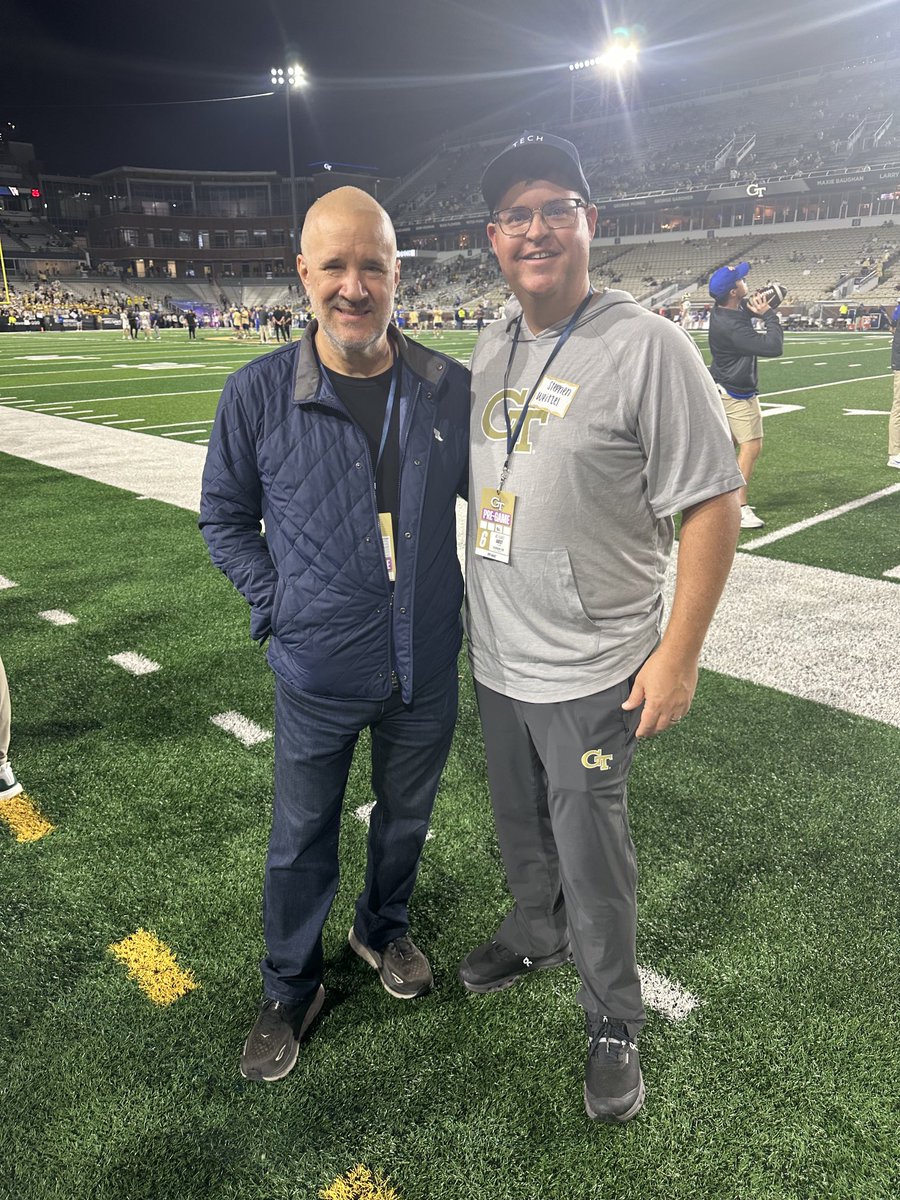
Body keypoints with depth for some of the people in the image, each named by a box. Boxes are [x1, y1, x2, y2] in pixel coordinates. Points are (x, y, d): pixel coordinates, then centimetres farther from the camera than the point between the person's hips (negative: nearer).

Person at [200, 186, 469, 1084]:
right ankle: (290, 990, 39)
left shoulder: (448, 388, -6)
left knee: (406, 815, 22)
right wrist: (275, 604, -7)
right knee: (302, 838, 14)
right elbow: (224, 516, 2)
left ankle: (383, 931, 51)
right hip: (316, 673, -2)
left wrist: (473, 601, 1)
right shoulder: (258, 393, -11)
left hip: (425, 667, 2)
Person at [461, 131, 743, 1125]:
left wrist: (679, 654, -17)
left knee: (588, 853, 7)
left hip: (589, 669, -6)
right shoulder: (489, 348, 6)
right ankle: (535, 935, 51)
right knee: (519, 824, 24)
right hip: (494, 656, 7)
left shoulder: (645, 345, -16)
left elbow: (711, 504, -16)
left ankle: (614, 1024, 32)